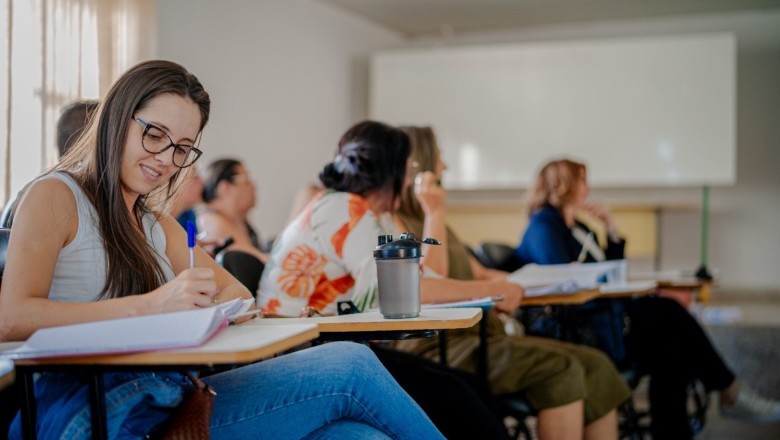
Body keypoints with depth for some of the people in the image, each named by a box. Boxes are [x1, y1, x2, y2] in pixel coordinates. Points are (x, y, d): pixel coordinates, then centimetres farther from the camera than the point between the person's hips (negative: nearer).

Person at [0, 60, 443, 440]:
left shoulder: (156, 225, 25)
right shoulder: (55, 196, 2)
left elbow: (237, 294, 20)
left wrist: (201, 306, -5)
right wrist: (149, 305, -20)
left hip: (164, 397, 7)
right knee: (348, 369, -16)